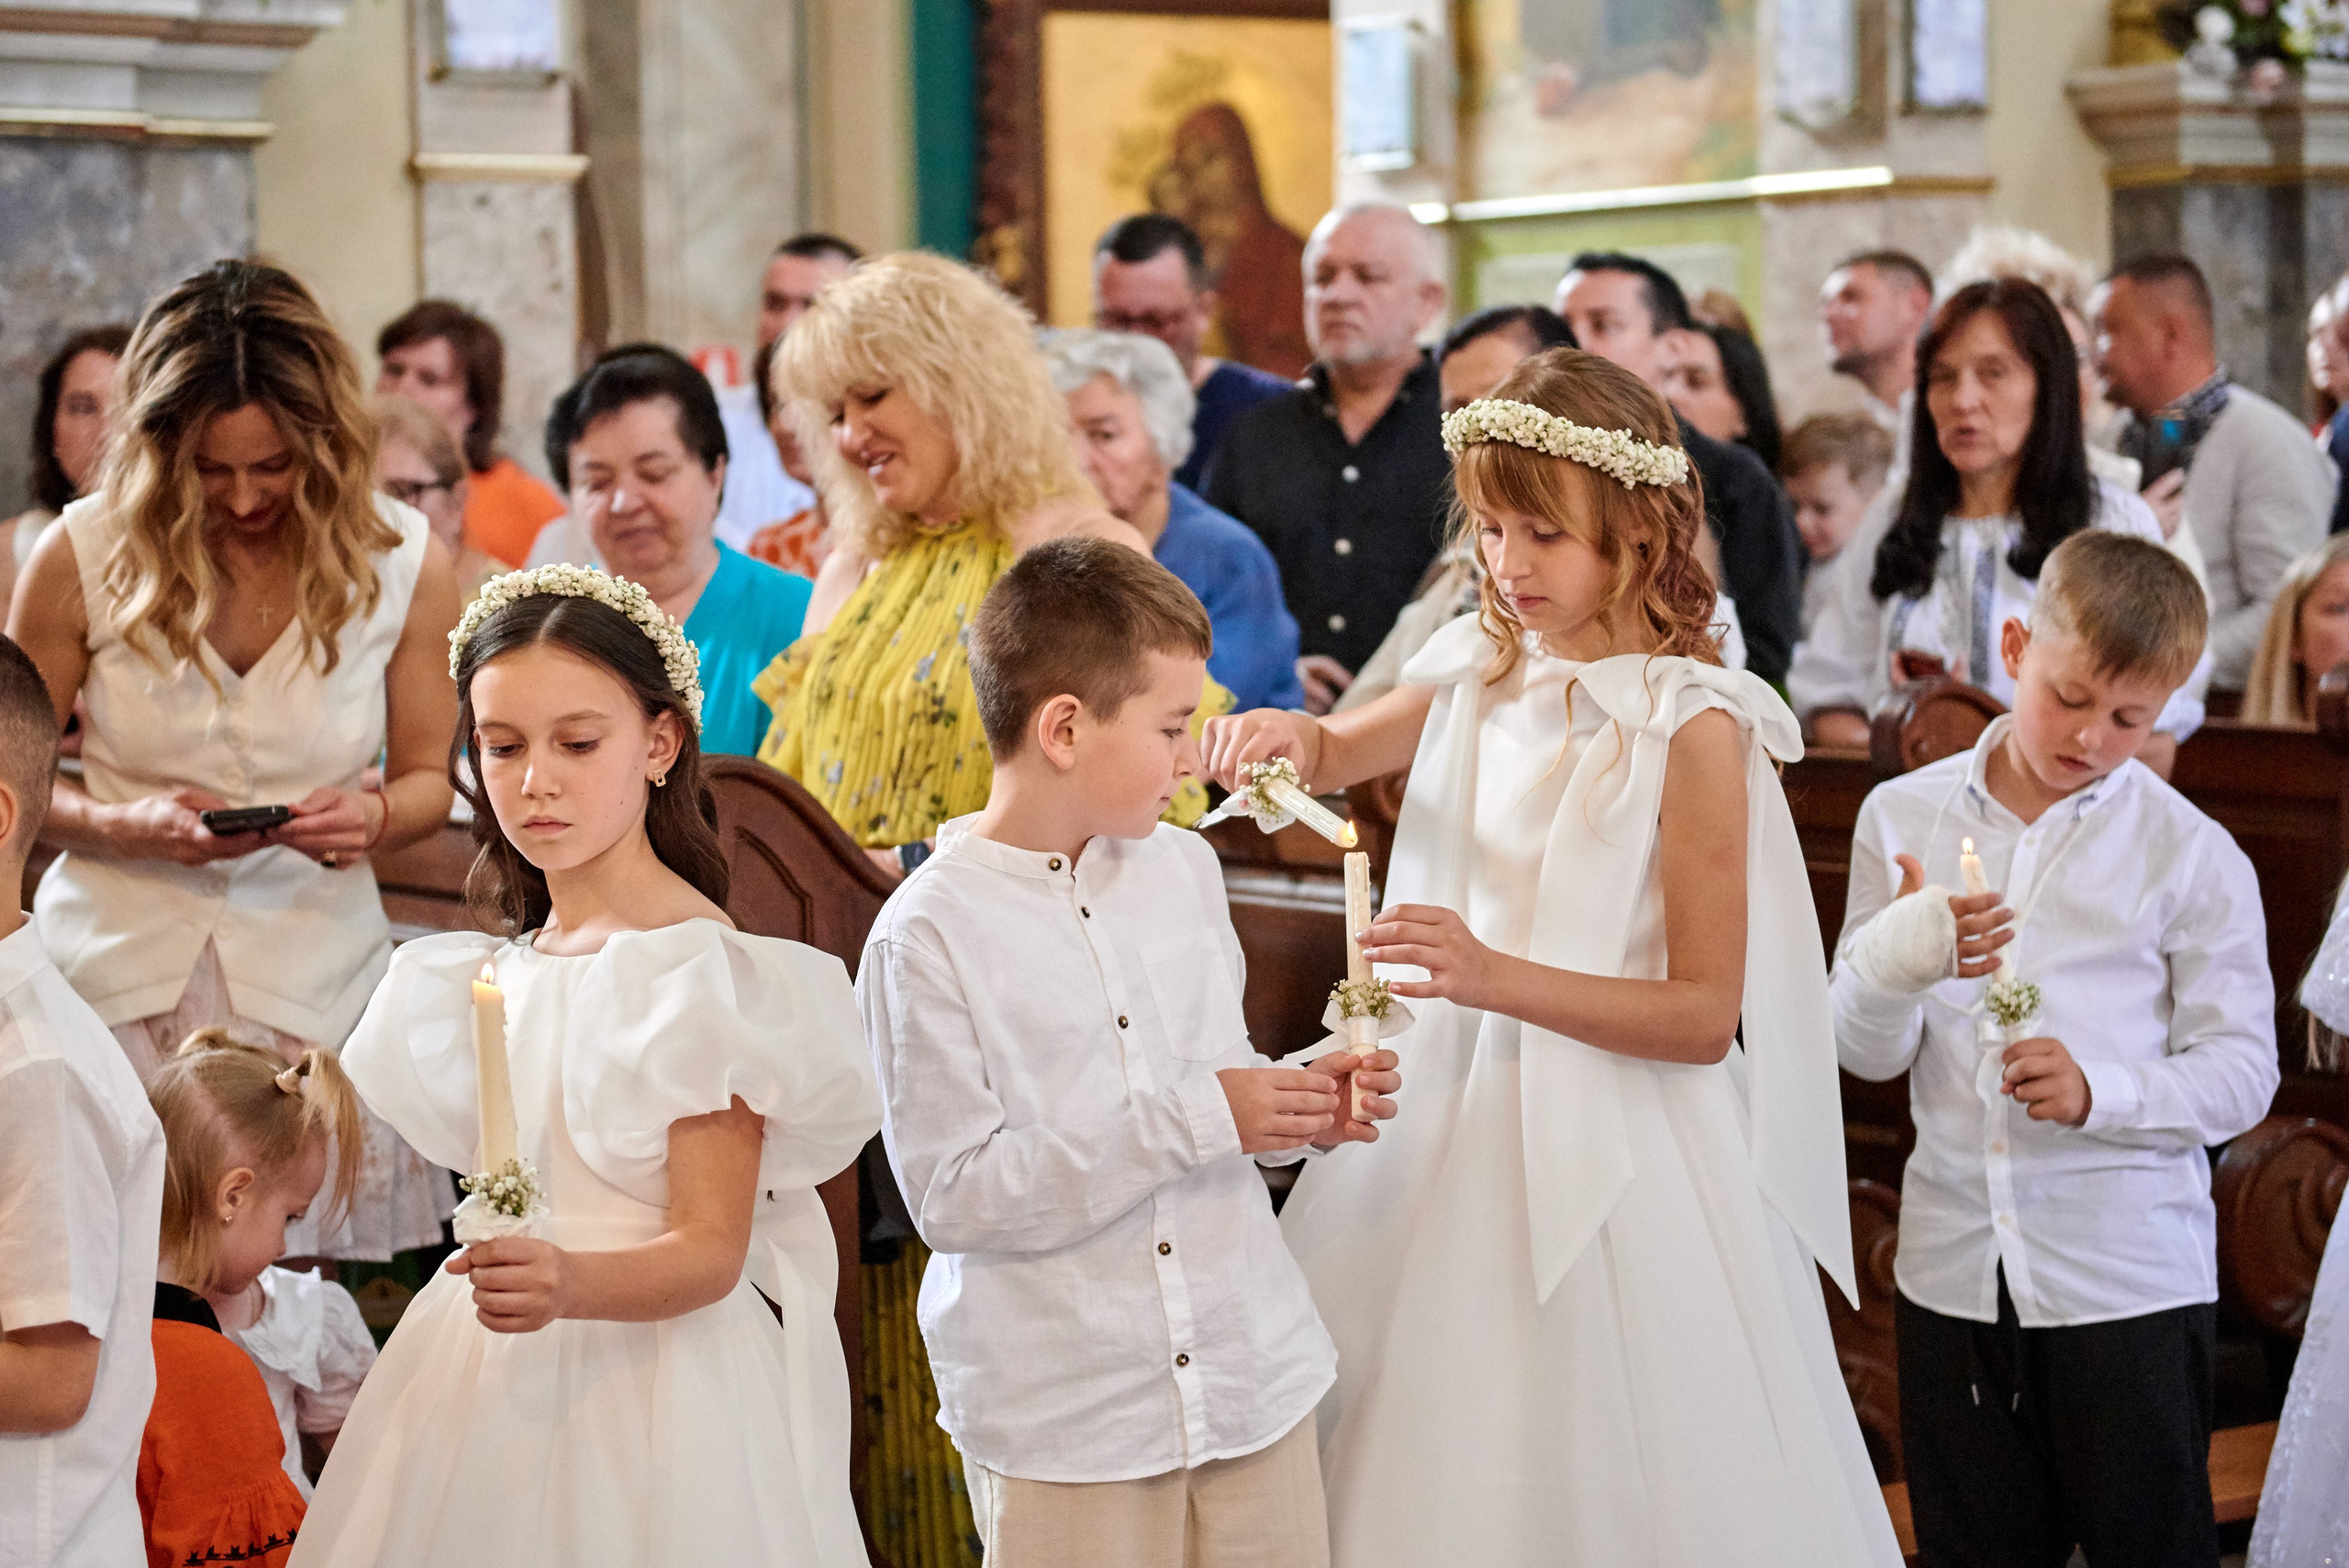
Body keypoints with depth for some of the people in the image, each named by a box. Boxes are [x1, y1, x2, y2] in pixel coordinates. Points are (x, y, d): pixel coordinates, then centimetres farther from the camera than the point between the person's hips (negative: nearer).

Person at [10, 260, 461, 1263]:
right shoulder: (84, 555, -3)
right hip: (115, 971, 0)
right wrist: (125, 827, -16)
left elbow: (427, 776, 11)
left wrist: (372, 819, -12)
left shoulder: (404, 561, 0)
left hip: (311, 981, 1)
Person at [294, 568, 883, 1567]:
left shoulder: (705, 969, -10)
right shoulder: (493, 978, 11)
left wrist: (571, 1283, -33)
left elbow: (708, 1250, -17)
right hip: (484, 1393, 6)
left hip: (651, 1393, -6)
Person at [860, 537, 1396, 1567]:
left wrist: (1297, 1108, -2)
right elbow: (952, 1196, -16)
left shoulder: (1182, 871, 9)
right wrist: (1192, 1123, -19)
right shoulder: (931, 933, -12)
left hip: (1253, 1382, 5)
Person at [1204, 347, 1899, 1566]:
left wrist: (1497, 975, -27)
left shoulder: (1689, 725, -13)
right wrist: (1294, 737, 0)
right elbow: (1340, 754, 25)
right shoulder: (1478, 673, 5)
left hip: (1609, 1149, -6)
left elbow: (1706, 1016, -16)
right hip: (1446, 1118, 6)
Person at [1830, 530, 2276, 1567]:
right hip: (1953, 1265, 3)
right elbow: (1867, 1053, 5)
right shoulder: (1903, 818, 4)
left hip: (2130, 1276, -3)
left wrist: (2099, 1091, -22)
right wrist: (1894, 963, -17)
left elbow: (2241, 1071, -5)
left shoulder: (2192, 856, -3)